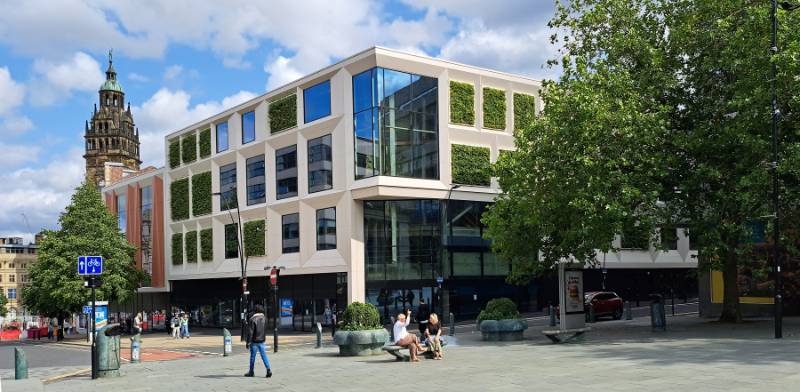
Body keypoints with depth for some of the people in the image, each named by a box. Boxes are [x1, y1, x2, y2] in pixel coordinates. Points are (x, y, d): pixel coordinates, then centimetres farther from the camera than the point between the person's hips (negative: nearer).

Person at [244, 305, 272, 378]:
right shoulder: (264, 318, 3)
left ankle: (251, 372, 16)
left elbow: (250, 332, -16)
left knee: (252, 356, 6)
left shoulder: (252, 319, -15)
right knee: (264, 355, 4)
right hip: (262, 340, 5)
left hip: (254, 341, -5)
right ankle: (268, 369, -10)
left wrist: (248, 342, -13)